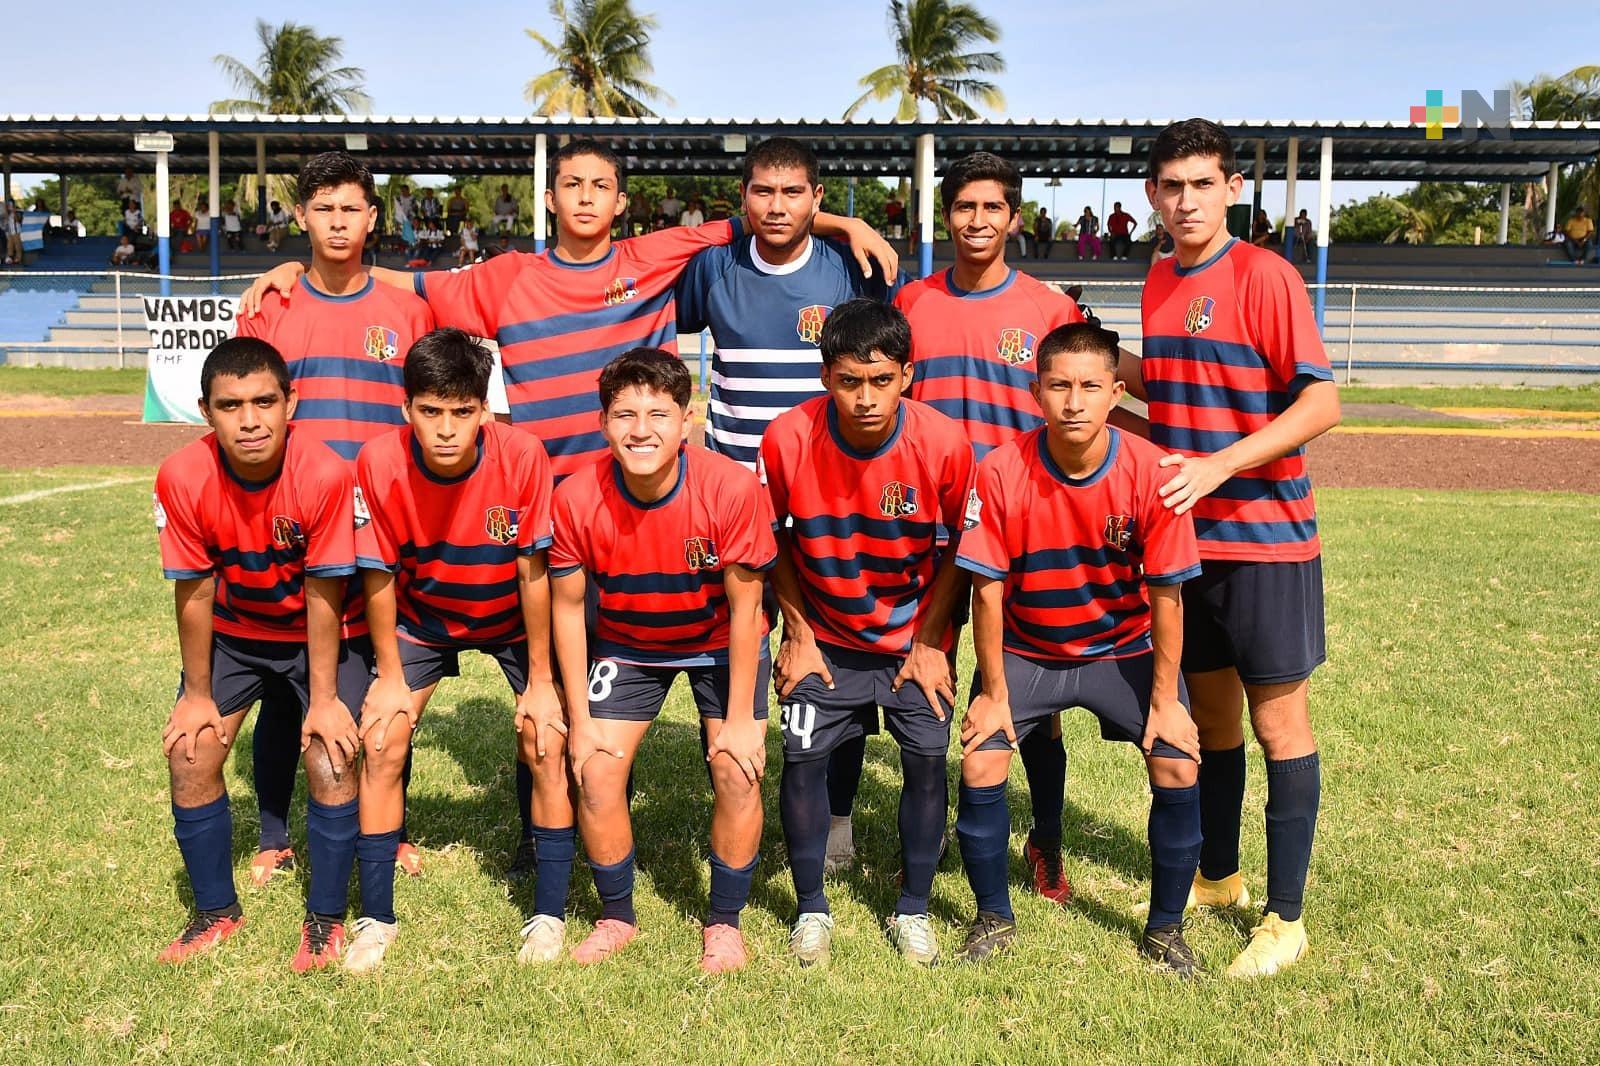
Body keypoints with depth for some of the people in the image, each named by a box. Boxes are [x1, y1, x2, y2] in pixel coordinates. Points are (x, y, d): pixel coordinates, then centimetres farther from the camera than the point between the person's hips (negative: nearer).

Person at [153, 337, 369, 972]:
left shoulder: (324, 475, -31)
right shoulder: (183, 478, -24)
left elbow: (323, 595, -23)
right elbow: (194, 593, -14)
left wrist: (323, 699, -18)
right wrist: (197, 694, -6)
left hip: (318, 635, -2)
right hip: (231, 633, 3)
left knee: (332, 761, -16)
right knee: (190, 753, -6)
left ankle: (326, 919, 6)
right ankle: (216, 912, 16)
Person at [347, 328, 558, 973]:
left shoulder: (522, 456, -31)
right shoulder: (379, 463, -27)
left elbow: (534, 572, -21)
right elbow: (379, 574, -15)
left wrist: (540, 679, -14)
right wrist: (391, 675, -9)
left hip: (513, 618, -1)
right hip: (422, 616, 1)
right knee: (381, 742, -10)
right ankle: (376, 917, 7)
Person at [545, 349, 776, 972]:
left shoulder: (732, 489, -30)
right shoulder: (577, 499, -24)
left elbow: (745, 608, -19)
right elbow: (568, 607, -11)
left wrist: (740, 718, -15)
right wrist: (579, 720, -9)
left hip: (721, 644, -1)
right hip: (626, 645, 2)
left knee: (738, 774, -13)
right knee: (596, 775, -8)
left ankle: (724, 922, 11)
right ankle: (617, 916, 17)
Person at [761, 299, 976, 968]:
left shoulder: (944, 444, -22)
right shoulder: (788, 439, -21)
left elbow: (958, 549, -6)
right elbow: (777, 542, -3)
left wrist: (931, 640, -6)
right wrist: (797, 633, -4)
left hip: (915, 636, 0)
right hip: (825, 637, 0)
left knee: (926, 761, -3)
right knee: (803, 757, -5)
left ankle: (913, 911, 18)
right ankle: (811, 909, 15)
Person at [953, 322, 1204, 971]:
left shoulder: (1148, 472, -22)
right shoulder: (1001, 472, -23)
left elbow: (1166, 595, -14)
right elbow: (988, 590, -15)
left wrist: (1165, 699, -12)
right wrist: (994, 692, -11)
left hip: (1125, 648, 0)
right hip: (1026, 649, 0)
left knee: (1179, 770, -12)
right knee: (979, 768, -13)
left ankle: (1165, 928, 12)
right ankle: (993, 917, 12)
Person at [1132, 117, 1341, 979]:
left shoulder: (1265, 275, -11)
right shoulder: (1159, 280, 10)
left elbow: (1320, 402, -17)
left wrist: (1219, 465, -25)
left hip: (1265, 536, -6)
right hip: (1184, 534, 6)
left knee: (1278, 720, 2)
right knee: (1207, 711, 16)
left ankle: (1285, 917, 13)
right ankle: (1217, 877, 32)